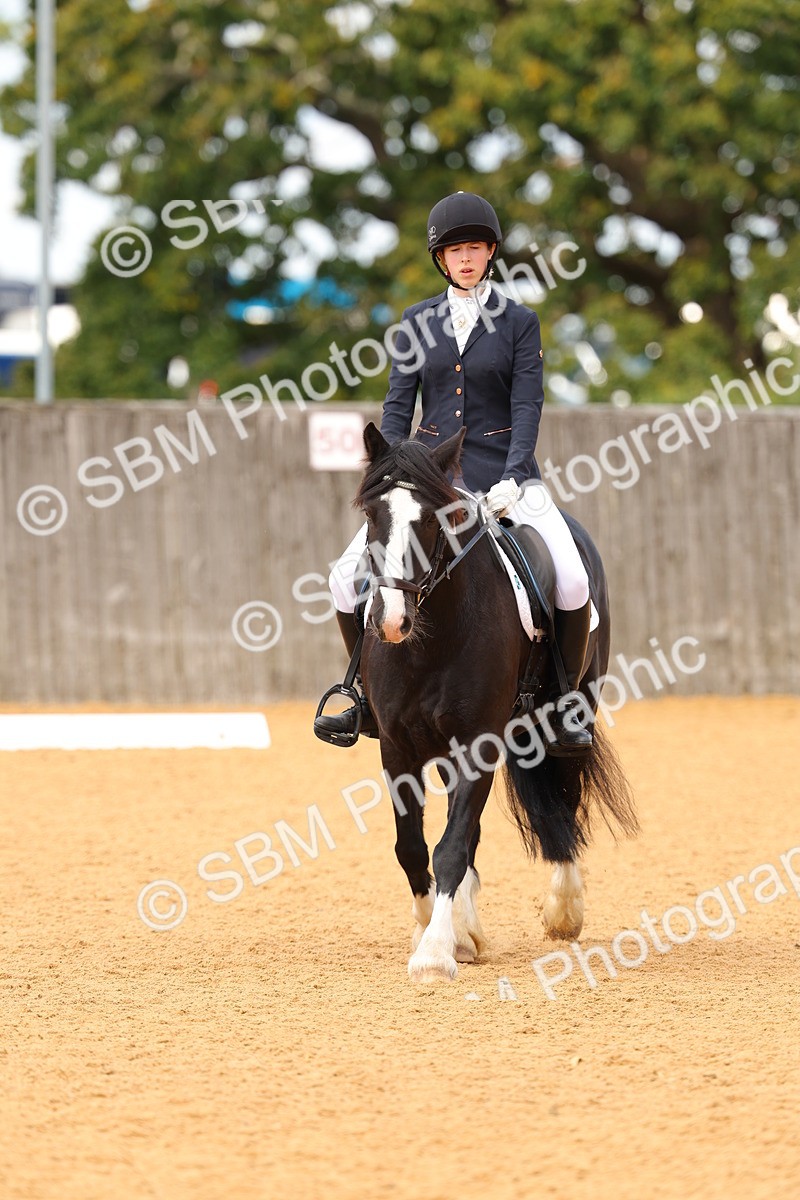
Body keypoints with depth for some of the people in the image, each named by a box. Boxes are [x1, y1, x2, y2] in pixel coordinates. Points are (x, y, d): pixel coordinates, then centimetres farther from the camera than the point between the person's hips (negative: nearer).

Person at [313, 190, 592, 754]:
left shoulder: (519, 321, 1)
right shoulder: (419, 321, 8)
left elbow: (527, 406, -5)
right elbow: (398, 405, 6)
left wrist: (511, 479, -19)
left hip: (502, 470, -3)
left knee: (572, 582, -22)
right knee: (348, 576, -9)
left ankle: (564, 701, -3)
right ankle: (371, 698, 9)